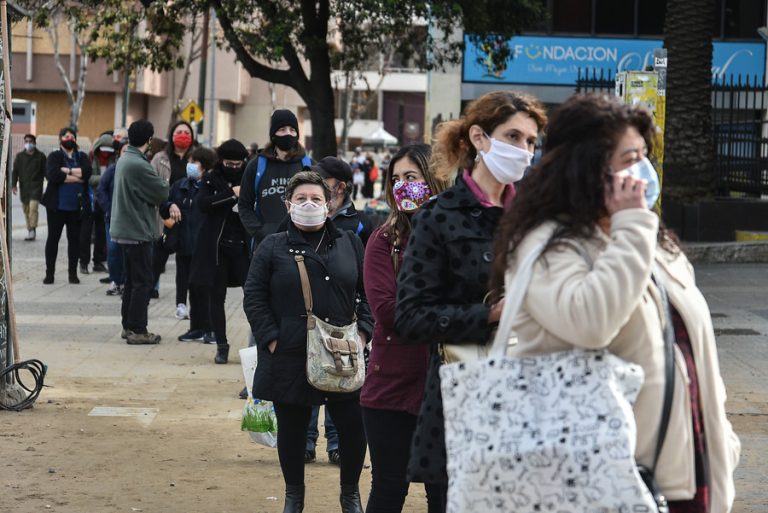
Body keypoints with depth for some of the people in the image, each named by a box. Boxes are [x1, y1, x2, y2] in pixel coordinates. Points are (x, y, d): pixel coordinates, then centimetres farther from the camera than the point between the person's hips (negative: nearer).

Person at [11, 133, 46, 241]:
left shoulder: (40, 156, 3)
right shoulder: (19, 156, 10)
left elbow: (46, 172, 3)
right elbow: (15, 171, 8)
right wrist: (14, 185, -2)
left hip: (36, 186, -4)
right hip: (23, 187, 4)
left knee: (33, 207, -18)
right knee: (26, 210, 6)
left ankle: (33, 230, -21)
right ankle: (30, 231, 13)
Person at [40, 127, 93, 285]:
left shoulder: (82, 157, 7)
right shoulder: (54, 156, -1)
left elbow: (87, 172, -12)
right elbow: (53, 175, -19)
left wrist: (67, 170, -17)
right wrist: (76, 177, -14)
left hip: (76, 206, 2)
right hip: (57, 206, -2)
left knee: (74, 239, 8)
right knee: (53, 238, 5)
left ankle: (73, 273, 16)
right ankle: (49, 273, 12)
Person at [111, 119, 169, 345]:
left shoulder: (124, 159, 11)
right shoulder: (139, 165, -21)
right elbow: (162, 192, -15)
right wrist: (164, 182, 5)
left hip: (124, 229, 10)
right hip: (137, 231, -10)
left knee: (132, 279, 16)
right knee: (143, 281, -4)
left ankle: (128, 326, 20)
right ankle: (137, 330, -3)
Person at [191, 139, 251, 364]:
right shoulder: (211, 179, 2)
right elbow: (202, 203, -15)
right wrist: (231, 194, -20)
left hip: (243, 246, 0)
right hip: (216, 248, 0)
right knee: (217, 297, 6)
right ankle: (221, 345, 15)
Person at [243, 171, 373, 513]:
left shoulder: (349, 244, 9)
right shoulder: (272, 248, 2)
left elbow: (369, 292, 10)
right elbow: (254, 298, 0)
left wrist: (363, 330, -3)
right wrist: (271, 339, -9)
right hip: (290, 357, -1)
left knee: (354, 427, 3)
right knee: (291, 429, 9)